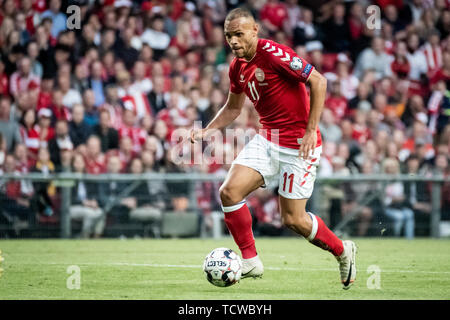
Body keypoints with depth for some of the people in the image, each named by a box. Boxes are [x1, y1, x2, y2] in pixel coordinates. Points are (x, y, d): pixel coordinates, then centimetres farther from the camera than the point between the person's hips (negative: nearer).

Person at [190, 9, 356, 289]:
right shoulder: (238, 67, 7)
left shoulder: (273, 53, -18)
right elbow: (233, 108, 23)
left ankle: (343, 251, 23)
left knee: (293, 219, -4)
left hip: (298, 144, -7)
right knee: (229, 191, -10)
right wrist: (207, 131, 7)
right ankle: (251, 261, 3)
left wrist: (311, 131, -20)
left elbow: (318, 81, -18)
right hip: (267, 139, 7)